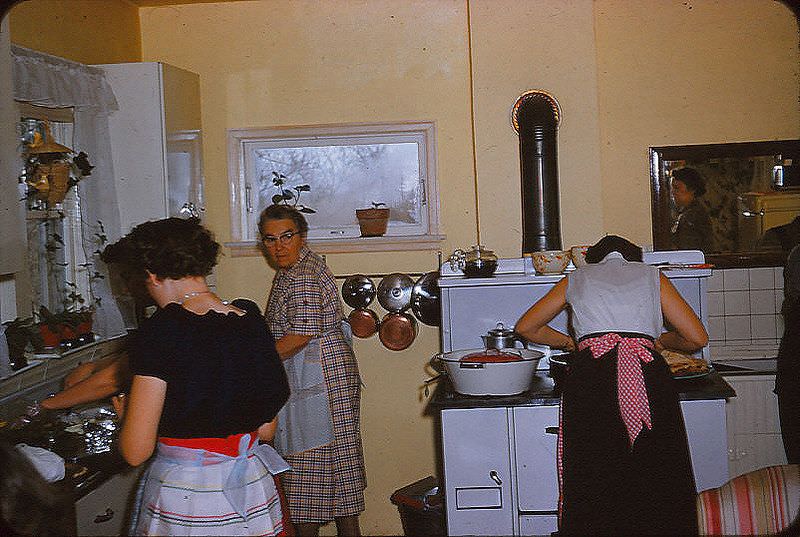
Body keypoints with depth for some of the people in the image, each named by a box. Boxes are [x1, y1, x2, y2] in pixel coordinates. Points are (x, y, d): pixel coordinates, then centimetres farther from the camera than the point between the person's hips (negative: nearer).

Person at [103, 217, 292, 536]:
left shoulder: (157, 334, -17)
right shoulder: (252, 321, -2)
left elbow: (135, 452, -14)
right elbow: (266, 430, 6)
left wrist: (126, 413, 7)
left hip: (183, 499, -5)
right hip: (253, 488, 5)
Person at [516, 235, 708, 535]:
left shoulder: (577, 278, 25)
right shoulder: (650, 275, 23)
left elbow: (526, 327, 30)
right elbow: (697, 337, 18)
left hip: (590, 373, 0)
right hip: (647, 372, 0)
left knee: (591, 478, 4)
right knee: (654, 479, 7)